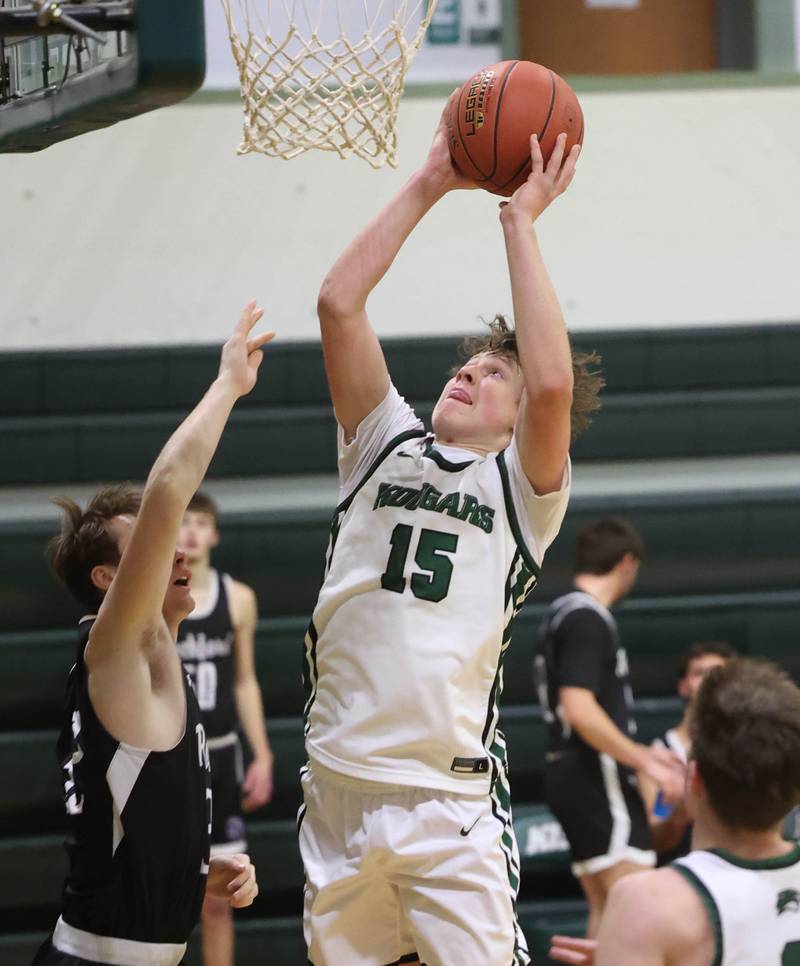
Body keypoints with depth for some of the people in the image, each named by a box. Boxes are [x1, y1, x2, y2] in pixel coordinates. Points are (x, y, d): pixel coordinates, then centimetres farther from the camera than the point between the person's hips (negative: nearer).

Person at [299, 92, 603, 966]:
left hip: (449, 802, -4)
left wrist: (520, 221, -8)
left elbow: (553, 384, -16)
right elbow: (338, 303, 4)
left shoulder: (520, 485, 4)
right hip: (339, 787, 4)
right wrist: (427, 187, 4)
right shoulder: (386, 445, 13)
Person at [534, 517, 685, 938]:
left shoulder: (564, 614, 18)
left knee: (605, 910, 10)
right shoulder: (588, 619, -13)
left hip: (571, 773, 10)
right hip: (598, 777, -10)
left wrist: (640, 753, 26)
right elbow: (579, 710, -22)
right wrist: (644, 762, -19)